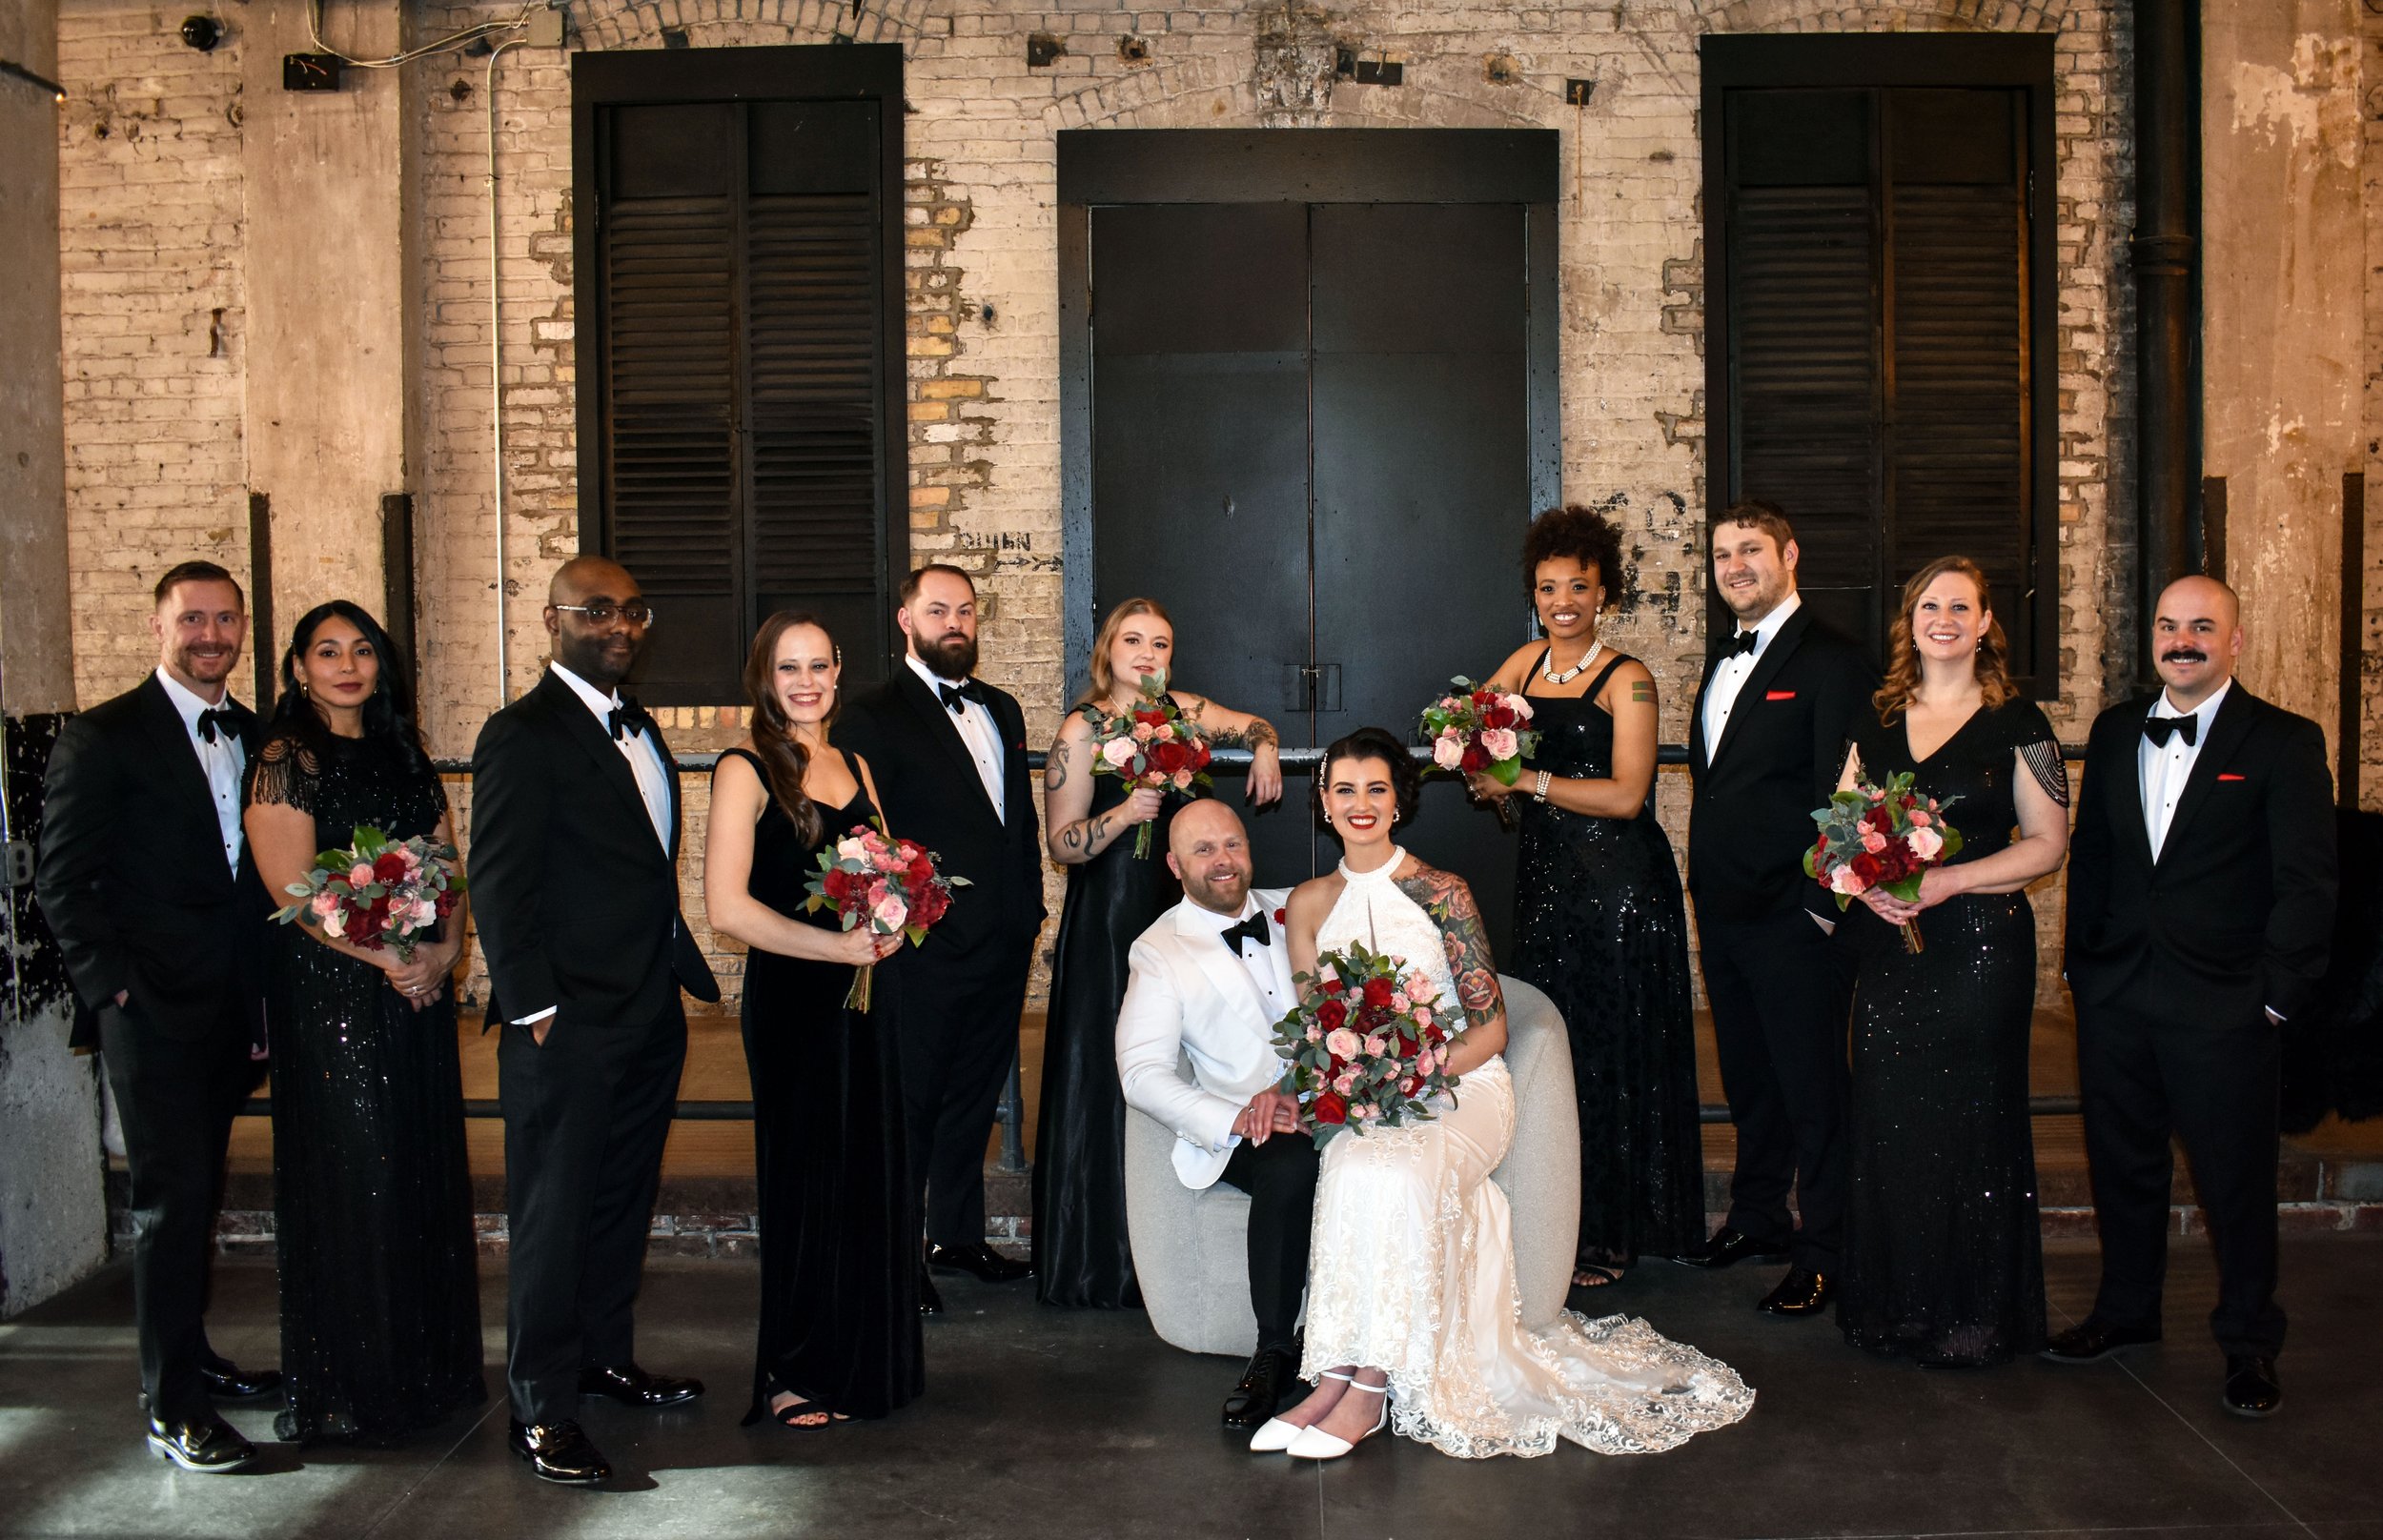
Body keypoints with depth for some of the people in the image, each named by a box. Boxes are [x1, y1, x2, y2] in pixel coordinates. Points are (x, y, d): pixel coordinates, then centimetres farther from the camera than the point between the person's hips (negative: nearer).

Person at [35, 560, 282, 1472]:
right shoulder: (102, 739, -6)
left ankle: (190, 1356, 28)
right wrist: (114, 985, -13)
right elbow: (63, 882, -8)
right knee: (171, 1200, -4)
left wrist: (264, 996, 8)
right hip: (153, 1012, -6)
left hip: (230, 1011, 6)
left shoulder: (255, 738, 12)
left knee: (198, 1193, 15)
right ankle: (171, 1405, 3)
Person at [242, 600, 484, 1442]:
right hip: (328, 990, -6)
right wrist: (386, 958, -17)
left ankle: (429, 1365, 22)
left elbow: (448, 863, 10)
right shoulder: (286, 761, -6)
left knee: (424, 1172, 10)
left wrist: (445, 949, -7)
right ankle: (346, 1388, 10)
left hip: (418, 990, 6)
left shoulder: (404, 756, 13)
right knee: (348, 1176, -1)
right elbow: (294, 889, -13)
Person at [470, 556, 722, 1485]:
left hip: (650, 1017, 8)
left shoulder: (634, 726, 14)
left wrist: (685, 971, 13)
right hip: (568, 1026, -8)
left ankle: (605, 1356, 33)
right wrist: (534, 1012, -17)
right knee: (554, 1216, 1)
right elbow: (499, 886, -15)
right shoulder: (524, 736, -12)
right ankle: (542, 1412, 9)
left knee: (623, 1200, 18)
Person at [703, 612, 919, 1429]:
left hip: (862, 992, 6)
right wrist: (839, 945, -19)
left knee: (871, 1174, 8)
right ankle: (792, 1376, 15)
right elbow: (728, 906, -15)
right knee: (806, 1178, 1)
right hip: (790, 996, -6)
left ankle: (864, 1358, 22)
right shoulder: (746, 770, -7)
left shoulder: (854, 768, 13)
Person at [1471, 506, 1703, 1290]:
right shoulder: (1525, 663, 9)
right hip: (1545, 875, 6)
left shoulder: (1626, 680, -9)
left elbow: (1625, 795, -17)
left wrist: (1526, 781, -17)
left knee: (1614, 1050, 2)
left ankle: (1615, 1233, 12)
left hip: (1618, 880, -6)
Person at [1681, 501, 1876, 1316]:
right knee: (1746, 1074, 19)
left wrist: (1823, 904, -17)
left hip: (1792, 917, -8)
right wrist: (1705, 883, 15)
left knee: (1812, 1086, 1)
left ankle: (1822, 1253, 12)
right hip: (1723, 909, 8)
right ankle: (1758, 1217, 33)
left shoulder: (1829, 661, -12)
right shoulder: (1723, 656, 14)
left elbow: (1842, 793, -16)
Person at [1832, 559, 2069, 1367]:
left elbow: (2047, 844, -5)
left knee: (1970, 1120, 0)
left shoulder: (2016, 723, -2)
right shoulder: (1877, 722, 10)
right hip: (1887, 943, 4)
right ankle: (1894, 1306, 20)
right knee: (1888, 1119, 6)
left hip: (1978, 944, -4)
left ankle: (1971, 1316, 14)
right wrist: (1866, 881, -9)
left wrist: (1948, 880, -17)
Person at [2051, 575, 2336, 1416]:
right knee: (2121, 1162, 15)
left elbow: (2308, 882, -7)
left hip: (2221, 1003, -4)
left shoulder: (2284, 741, -5)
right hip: (2115, 998, 5)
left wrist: (2276, 992, -10)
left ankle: (2249, 1341, 23)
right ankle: (2126, 1310, 33)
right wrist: (2081, 964, 10)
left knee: (2236, 1179, 5)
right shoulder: (2115, 732, 9)